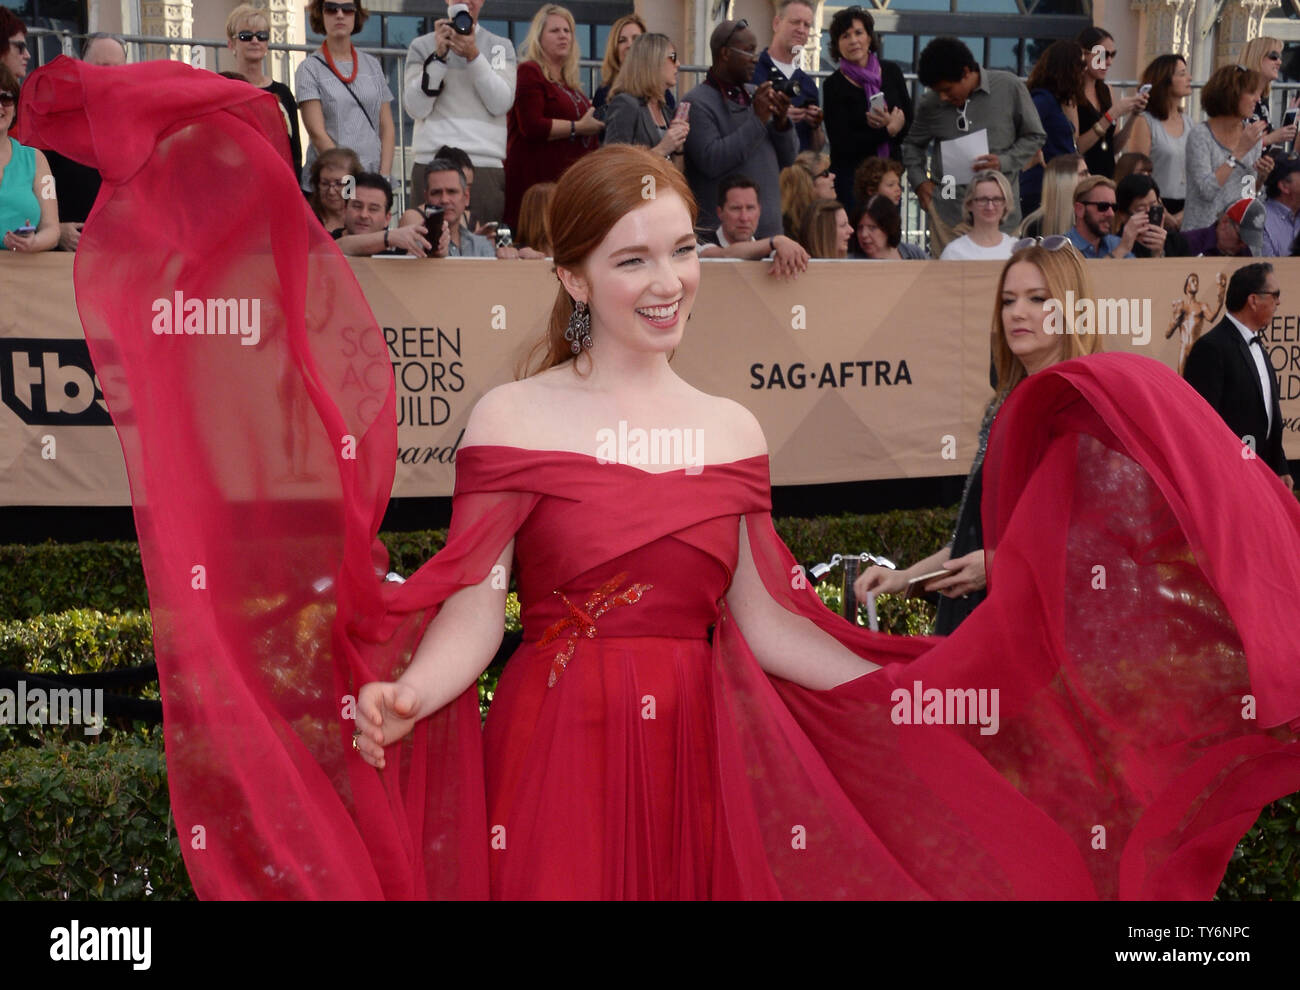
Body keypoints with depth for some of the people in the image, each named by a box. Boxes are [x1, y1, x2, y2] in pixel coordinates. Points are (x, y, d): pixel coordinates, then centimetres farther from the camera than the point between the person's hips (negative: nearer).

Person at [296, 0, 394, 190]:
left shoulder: (372, 65, 14)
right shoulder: (310, 68, 2)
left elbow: (387, 127, 12)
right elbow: (317, 133, -7)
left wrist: (384, 176, -2)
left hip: (373, 178, 3)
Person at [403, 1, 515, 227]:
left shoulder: (502, 47, 14)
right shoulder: (421, 46, 12)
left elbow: (501, 103, -2)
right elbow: (416, 108, 0)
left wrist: (473, 55, -11)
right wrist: (439, 56, -7)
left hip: (486, 165, 0)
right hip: (431, 163, 0)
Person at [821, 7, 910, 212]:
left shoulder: (891, 72, 7)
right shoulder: (834, 85, -5)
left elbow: (910, 122, 7)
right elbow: (842, 143, -13)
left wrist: (890, 123, -15)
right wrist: (890, 130, -11)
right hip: (851, 177, -4)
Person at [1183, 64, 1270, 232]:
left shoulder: (1251, 134, 9)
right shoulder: (1201, 135, -9)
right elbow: (1207, 191, -20)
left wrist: (1262, 176, -3)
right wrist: (1239, 151, -18)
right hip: (1203, 229, -6)